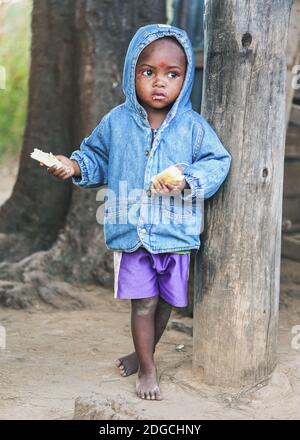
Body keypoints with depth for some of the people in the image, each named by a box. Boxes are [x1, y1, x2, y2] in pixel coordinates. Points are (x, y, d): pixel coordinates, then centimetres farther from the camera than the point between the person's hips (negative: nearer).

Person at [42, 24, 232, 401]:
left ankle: (144, 353, 39)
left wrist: (186, 180, -20)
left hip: (176, 232, 1)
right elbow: (97, 158, 10)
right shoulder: (116, 122, -1)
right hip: (131, 233, -1)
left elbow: (216, 162, -4)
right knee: (143, 302, 1)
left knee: (166, 301, 15)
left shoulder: (193, 127, -5)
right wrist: (76, 166, -9)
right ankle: (147, 369, 18)